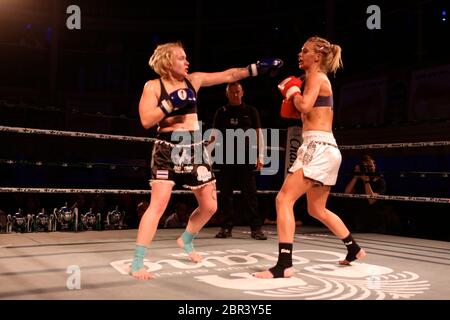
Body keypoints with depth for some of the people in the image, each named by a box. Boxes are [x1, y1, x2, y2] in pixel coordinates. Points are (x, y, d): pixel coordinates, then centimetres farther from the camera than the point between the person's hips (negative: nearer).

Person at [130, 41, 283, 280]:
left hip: (194, 148, 6)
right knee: (158, 205, -17)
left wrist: (256, 68, 4)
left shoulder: (193, 80, 8)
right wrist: (170, 103, -20)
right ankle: (137, 263, -8)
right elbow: (146, 120, -14)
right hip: (168, 149, -5)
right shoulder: (153, 86, -5)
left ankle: (185, 240, 37)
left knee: (209, 207, 11)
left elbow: (228, 75, 9)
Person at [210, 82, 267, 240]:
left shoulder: (251, 111, 9)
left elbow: (258, 134, 8)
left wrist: (260, 156, 0)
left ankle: (256, 228, 0)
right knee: (226, 194, 4)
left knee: (250, 193, -4)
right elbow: (214, 135, 11)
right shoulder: (221, 112, 12)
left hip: (246, 158, -2)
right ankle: (226, 227, 12)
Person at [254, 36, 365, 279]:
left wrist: (291, 90, -3)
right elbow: (303, 113, 27)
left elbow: (305, 106, -21)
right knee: (317, 210, 22)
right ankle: (354, 249, 36)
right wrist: (291, 92, 14)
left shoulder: (316, 76, -4)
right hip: (324, 148, 10)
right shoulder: (320, 79, 24)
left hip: (318, 147, -10)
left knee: (283, 200, -16)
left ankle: (284, 265, -20)